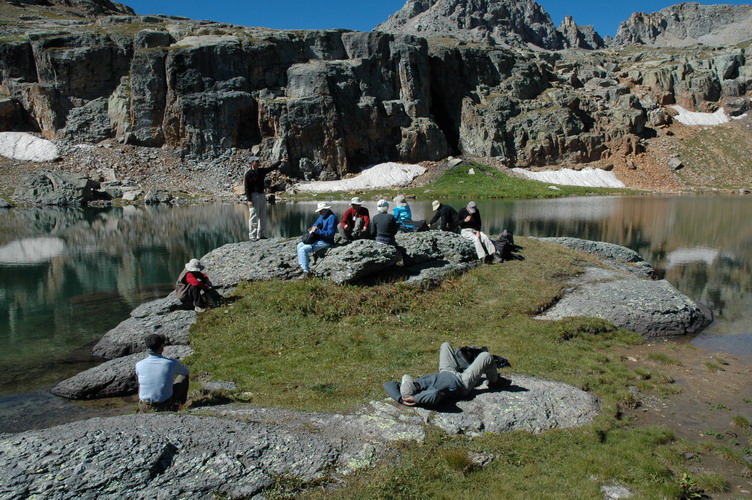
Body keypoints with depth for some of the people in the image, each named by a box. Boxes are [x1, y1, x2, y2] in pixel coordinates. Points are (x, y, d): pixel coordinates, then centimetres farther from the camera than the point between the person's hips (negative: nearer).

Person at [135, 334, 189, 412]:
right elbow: (186, 372, 8)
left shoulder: (139, 365, -11)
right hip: (166, 407, -2)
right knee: (183, 376, 16)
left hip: (144, 408, 2)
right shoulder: (171, 363, -16)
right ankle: (181, 401, 34)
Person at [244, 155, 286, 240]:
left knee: (263, 217, 11)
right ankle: (252, 236, -4)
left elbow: (271, 167, 15)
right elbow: (247, 188, -12)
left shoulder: (261, 171, 10)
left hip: (262, 195, 8)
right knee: (253, 217, -8)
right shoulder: (248, 174, -9)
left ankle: (260, 235, 20)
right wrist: (249, 200, -17)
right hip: (253, 196, -7)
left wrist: (280, 161, 8)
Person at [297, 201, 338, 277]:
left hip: (325, 242, -11)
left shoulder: (332, 218, -20)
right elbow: (316, 224, 24)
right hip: (317, 239, 11)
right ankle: (302, 266, 10)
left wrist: (317, 231, -27)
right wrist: (312, 228, -1)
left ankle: (306, 272, -14)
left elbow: (330, 234, -26)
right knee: (299, 245, 11)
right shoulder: (322, 216, 11)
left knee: (302, 250, -18)